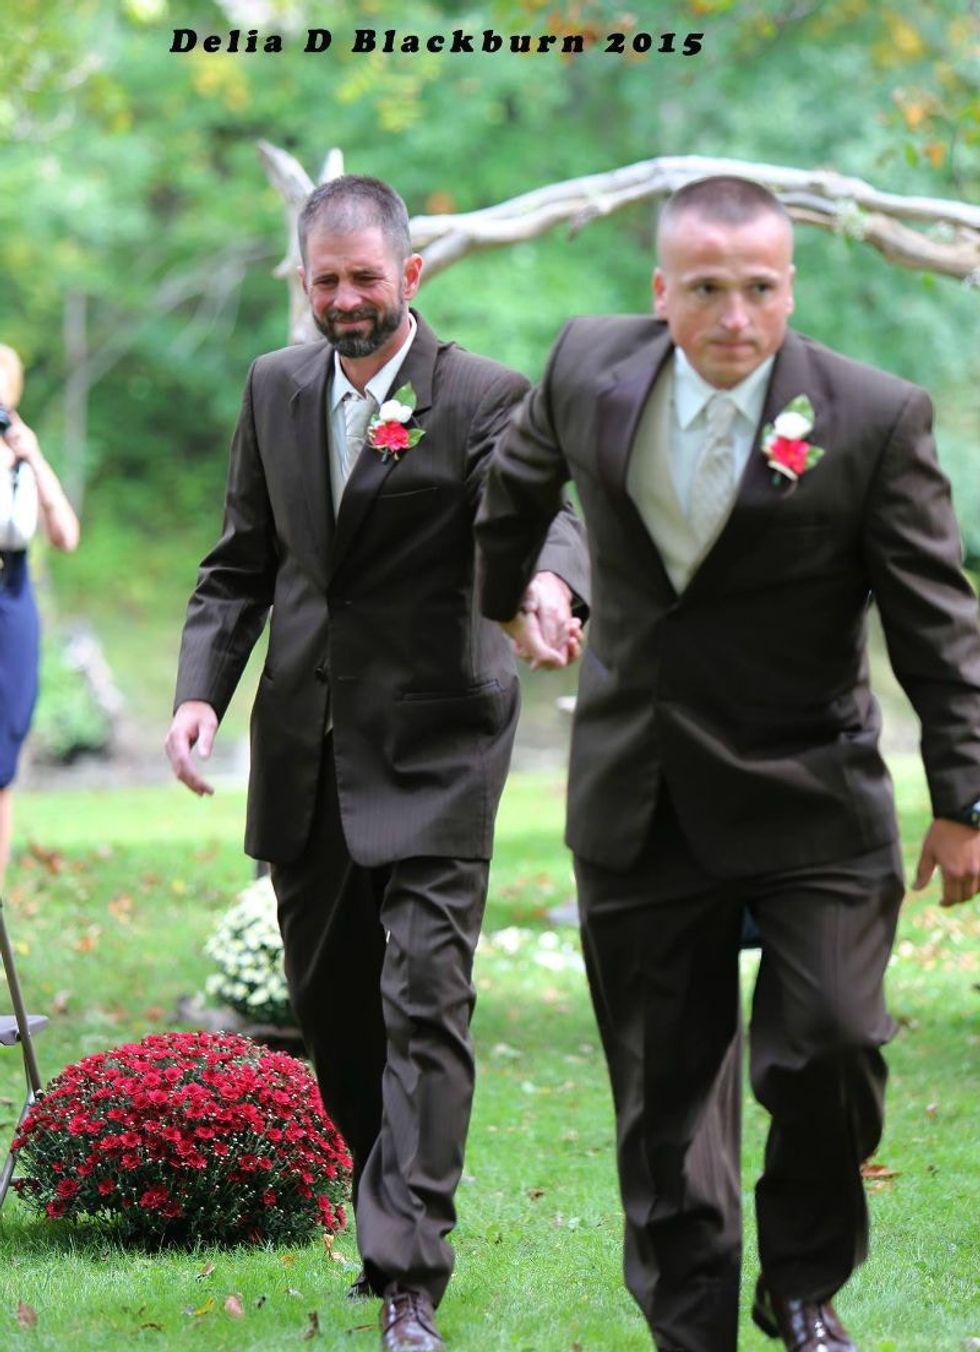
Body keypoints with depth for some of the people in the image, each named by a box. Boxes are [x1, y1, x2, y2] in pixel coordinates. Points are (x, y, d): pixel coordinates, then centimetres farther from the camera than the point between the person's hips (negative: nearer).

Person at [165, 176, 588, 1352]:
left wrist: (551, 583, -49)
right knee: (328, 1000, 14)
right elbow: (241, 561, 13)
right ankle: (393, 1199, 35)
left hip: (433, 749, -5)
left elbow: (541, 512, -25)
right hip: (303, 746, 5)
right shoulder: (276, 388, 8)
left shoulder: (483, 397, -8)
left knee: (425, 1003, -11)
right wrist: (201, 689, -2)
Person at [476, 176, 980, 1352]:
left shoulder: (875, 420, -14)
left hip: (809, 801, -2)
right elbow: (519, 475, 18)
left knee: (827, 1050, -11)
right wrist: (493, 605, 32)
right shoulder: (589, 369, -6)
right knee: (663, 1088, 7)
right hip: (638, 802, 3)